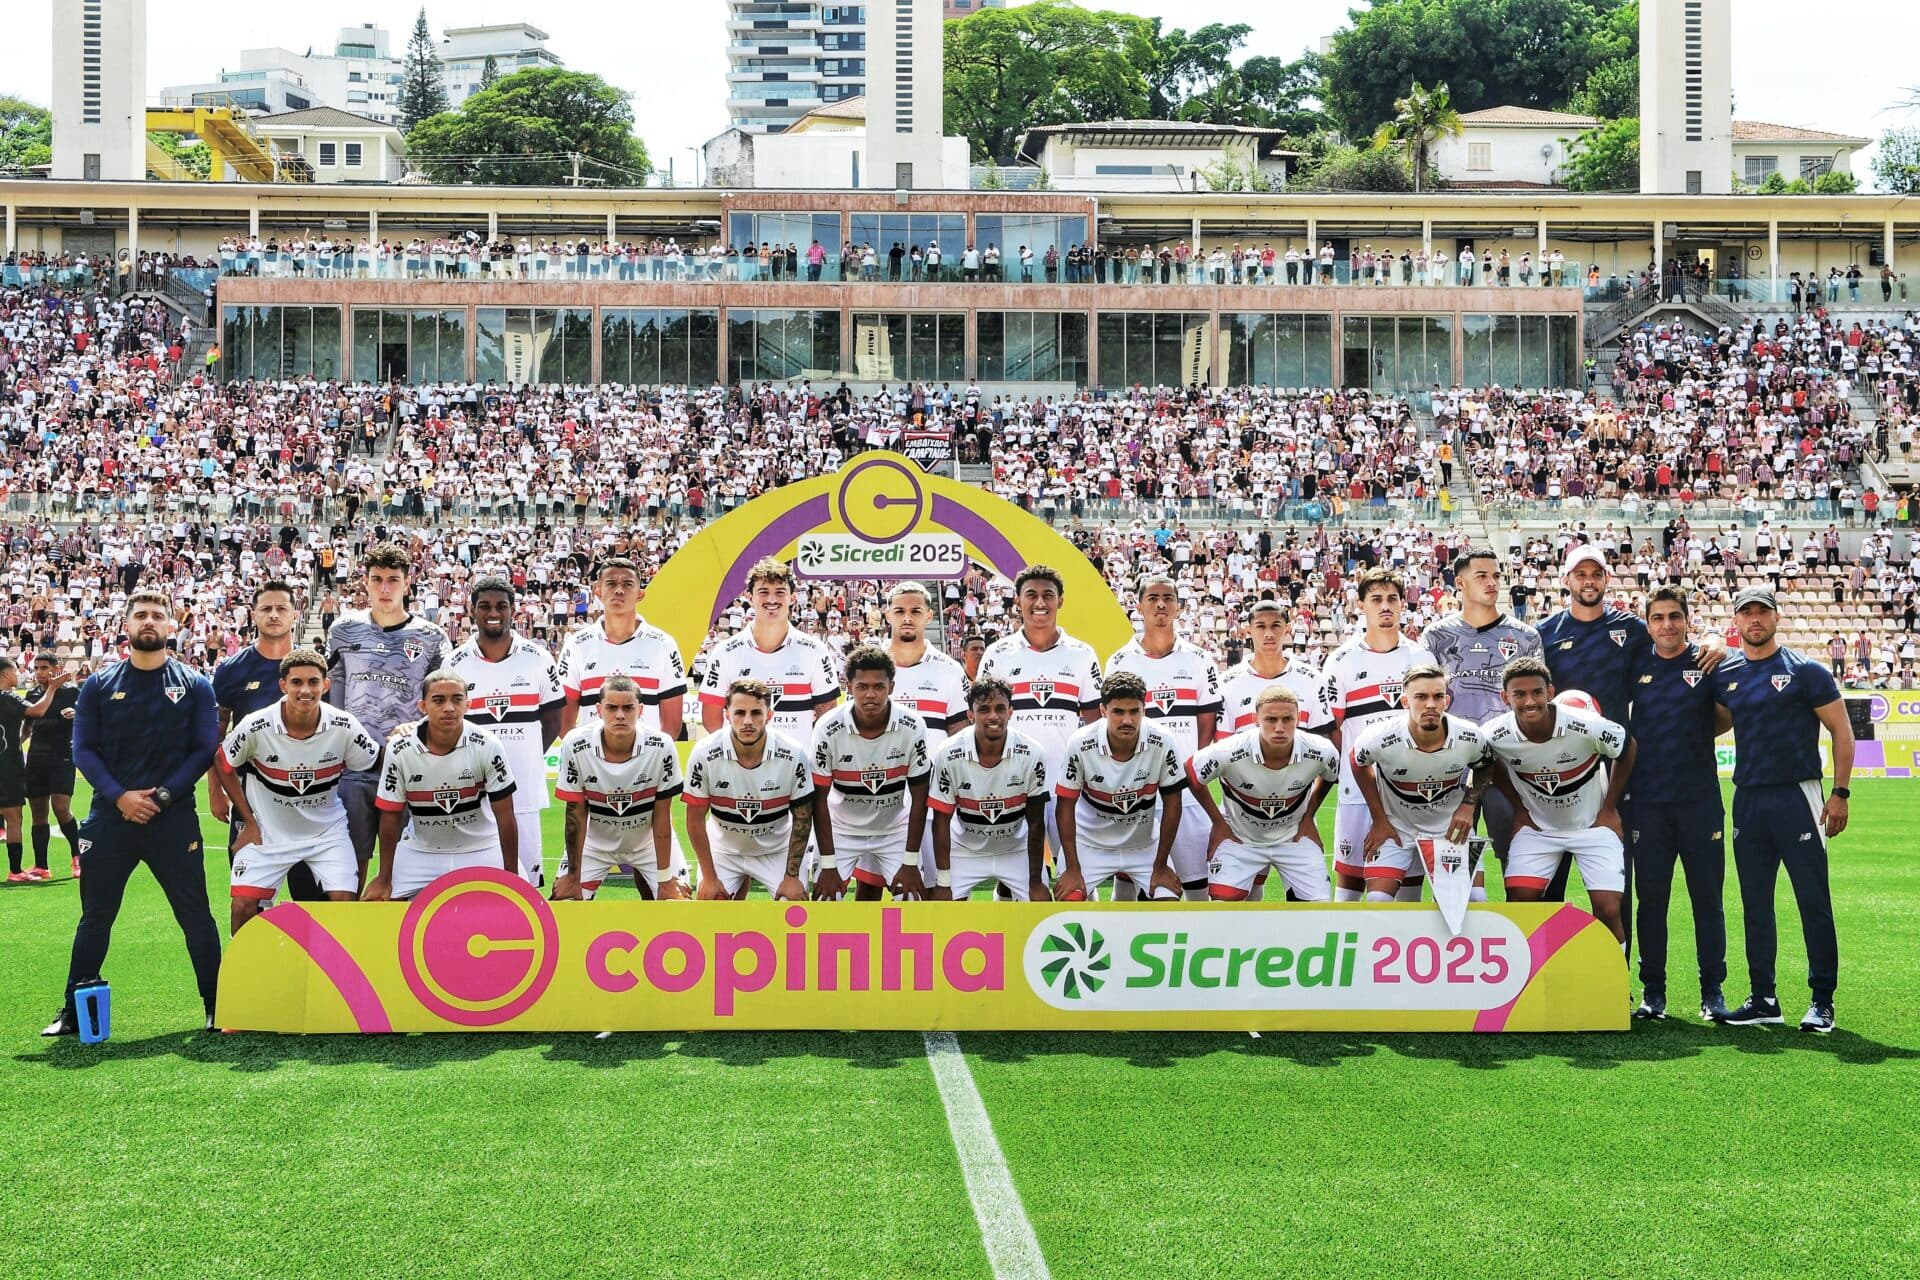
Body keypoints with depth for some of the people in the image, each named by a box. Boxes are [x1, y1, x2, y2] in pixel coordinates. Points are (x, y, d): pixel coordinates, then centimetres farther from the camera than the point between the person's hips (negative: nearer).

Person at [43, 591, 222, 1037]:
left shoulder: (194, 685, 4)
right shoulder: (99, 685, 7)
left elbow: (205, 749, -1)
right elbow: (83, 749, 3)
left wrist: (163, 794, -12)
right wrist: (119, 796, -12)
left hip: (174, 817, -1)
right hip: (110, 817, 2)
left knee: (196, 916, 1)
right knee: (95, 918, 9)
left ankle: (218, 1008, 9)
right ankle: (74, 1012, 17)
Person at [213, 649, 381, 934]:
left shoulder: (344, 726, -17)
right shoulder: (256, 726, -19)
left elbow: (377, 765, -1)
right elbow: (223, 766, -2)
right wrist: (249, 822, 0)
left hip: (327, 830, 1)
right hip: (268, 831, 0)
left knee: (344, 903, -9)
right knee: (243, 904, -6)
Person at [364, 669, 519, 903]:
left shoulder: (487, 747, -17)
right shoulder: (399, 749, -14)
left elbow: (504, 816, -10)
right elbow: (390, 816, -4)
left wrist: (511, 877, -9)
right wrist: (384, 879, 0)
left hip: (479, 852, -1)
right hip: (420, 852, 1)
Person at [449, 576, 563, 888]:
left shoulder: (538, 660, 4)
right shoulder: (456, 664, 4)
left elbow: (552, 721, 11)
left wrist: (526, 757, 3)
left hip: (525, 791, 0)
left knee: (527, 873, 1)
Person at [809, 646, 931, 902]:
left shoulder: (912, 728, -20)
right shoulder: (828, 729, -22)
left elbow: (919, 798, -12)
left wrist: (911, 862, -13)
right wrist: (828, 865, -15)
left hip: (895, 828, 1)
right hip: (842, 827, -1)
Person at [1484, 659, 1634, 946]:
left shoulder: (1588, 727, -28)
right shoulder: (1495, 736, -22)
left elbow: (1627, 750, -6)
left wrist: (1609, 809, -3)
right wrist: (1519, 807, 3)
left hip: (1593, 824, -1)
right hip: (1537, 826, 2)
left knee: (1608, 910, -8)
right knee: (1518, 905, -7)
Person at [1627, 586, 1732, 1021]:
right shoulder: (1636, 668, 8)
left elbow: (1727, 719, 13)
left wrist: (1694, 737, 3)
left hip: (1700, 800, -1)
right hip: (1647, 801, 1)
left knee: (1707, 896, 2)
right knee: (1651, 897, 4)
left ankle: (1712, 991, 10)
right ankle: (1652, 991, 11)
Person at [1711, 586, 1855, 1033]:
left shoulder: (1806, 670, -3)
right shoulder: (1724, 675, 10)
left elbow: (1841, 730, -2)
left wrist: (1841, 792, -7)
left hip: (1797, 795, -5)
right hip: (1748, 798, 5)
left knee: (1814, 901, -3)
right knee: (1755, 904, 8)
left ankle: (1822, 1001, 4)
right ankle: (1763, 999, 16)